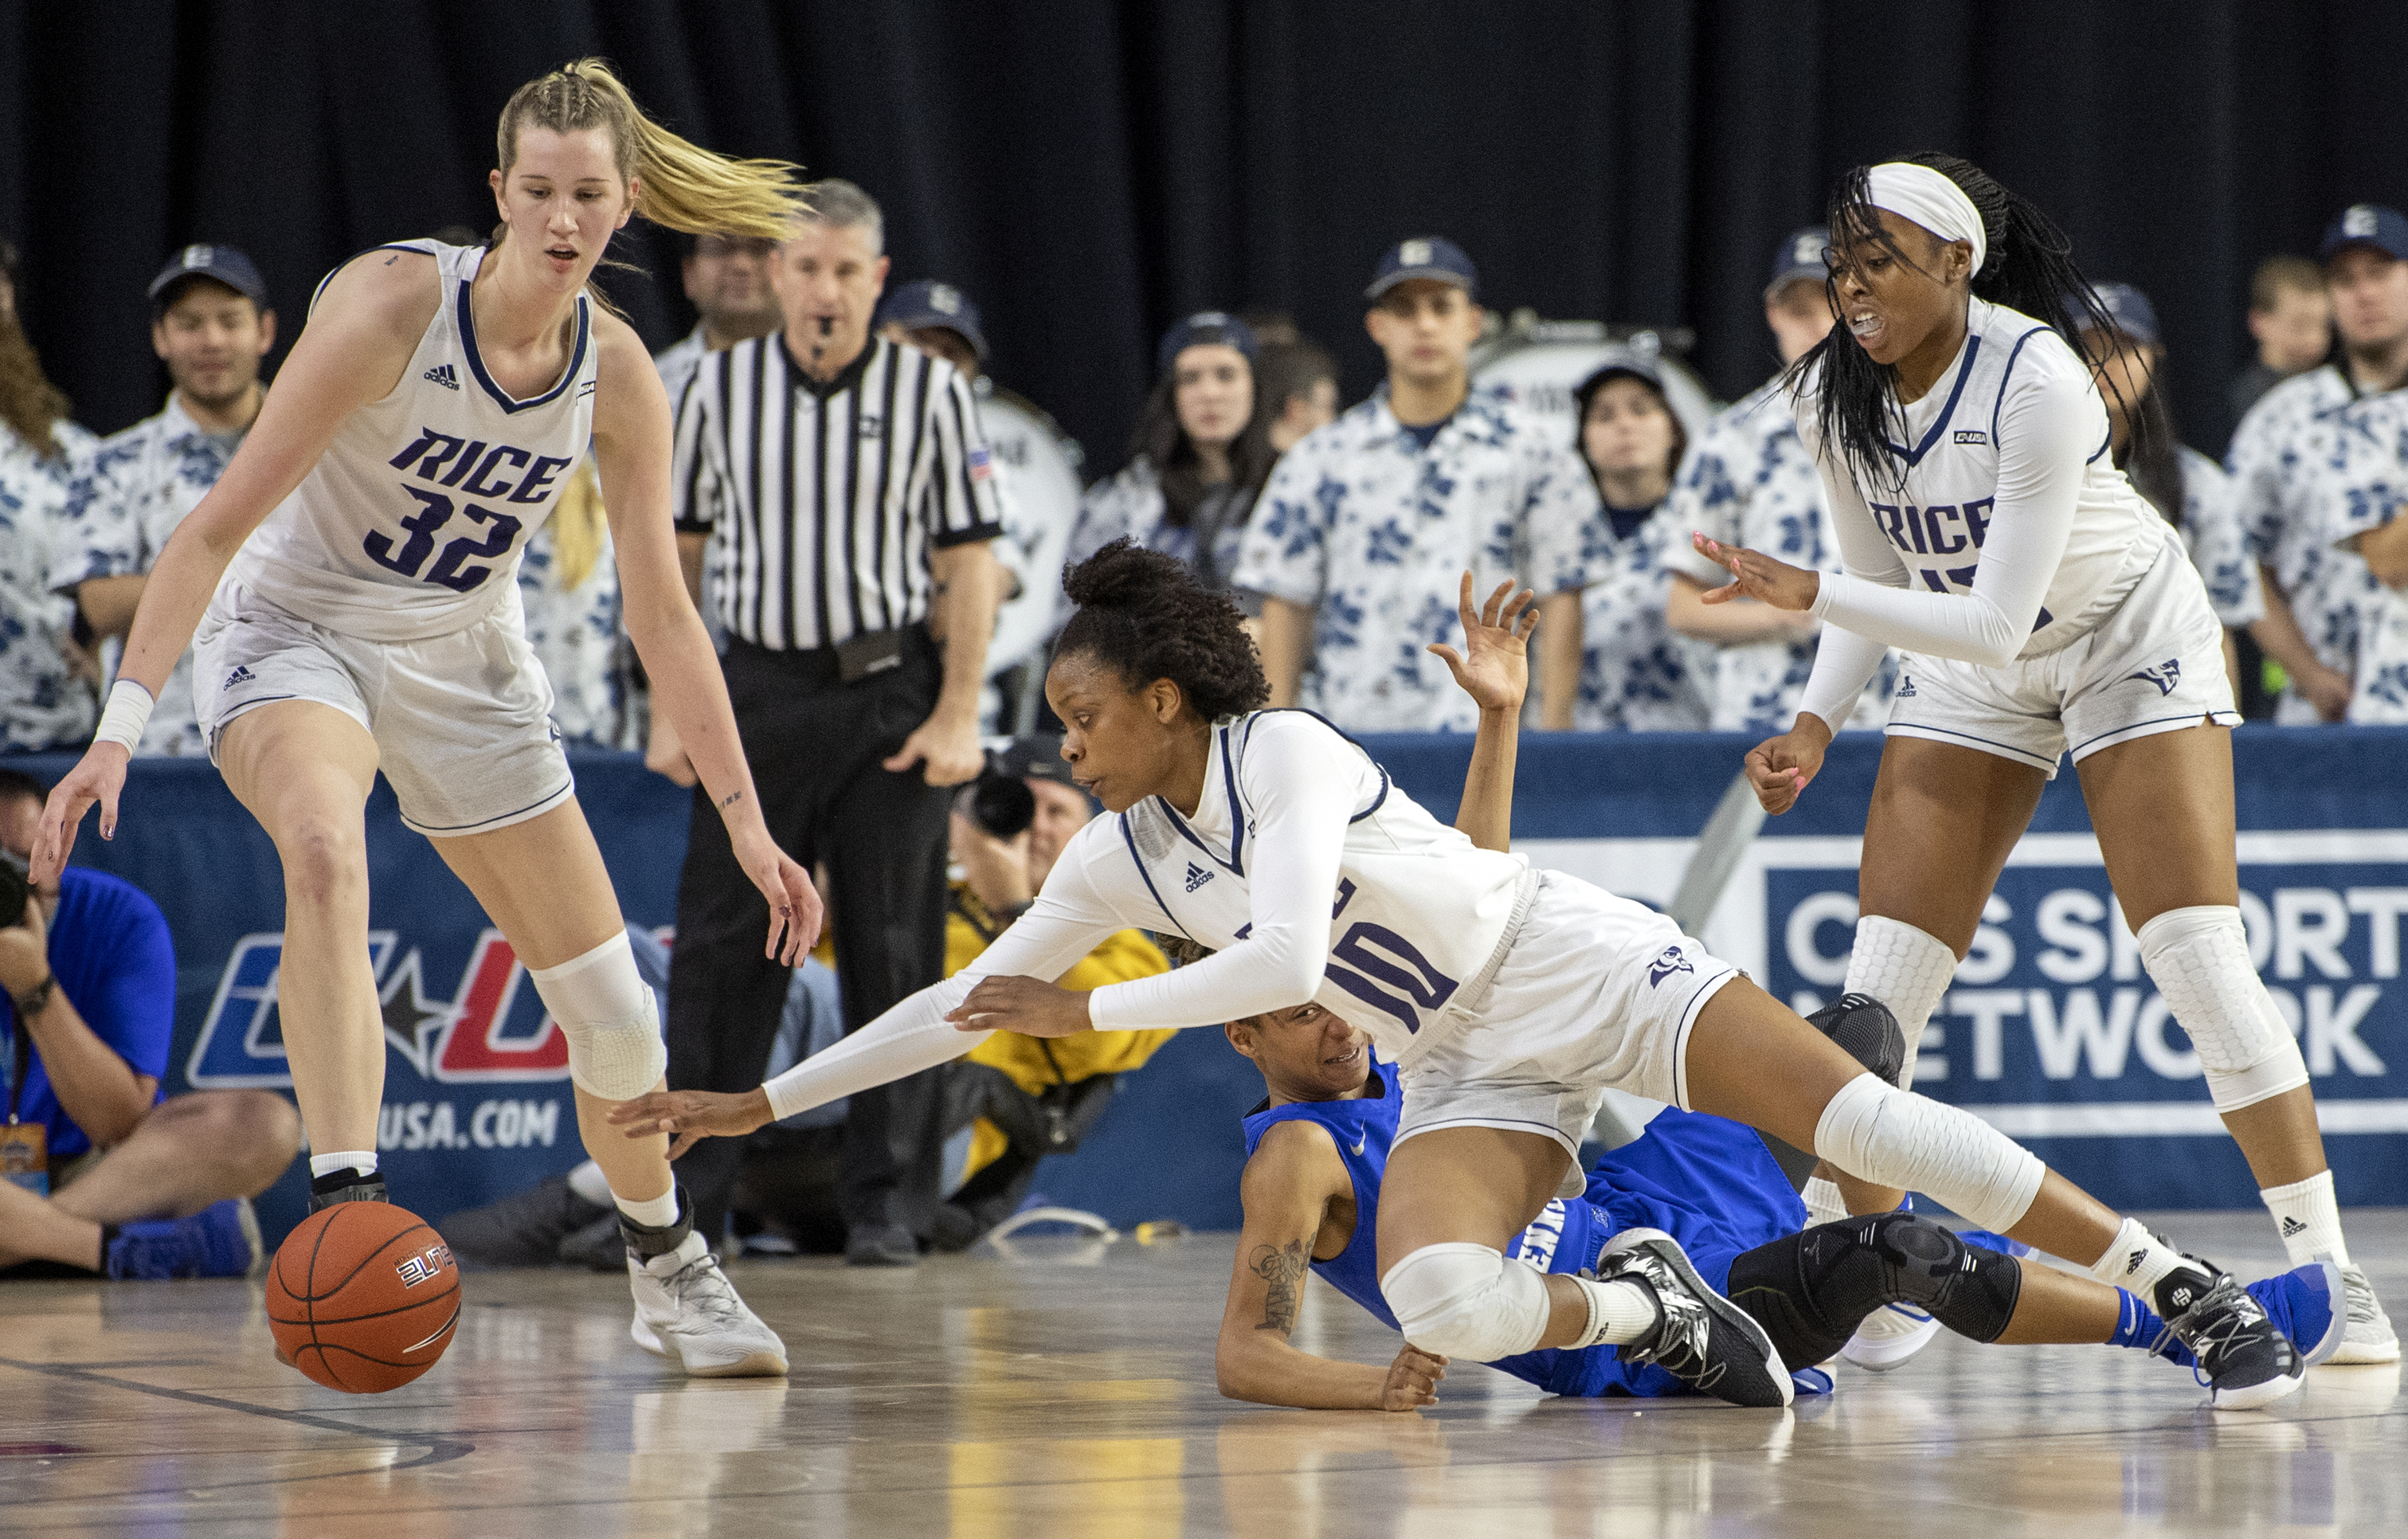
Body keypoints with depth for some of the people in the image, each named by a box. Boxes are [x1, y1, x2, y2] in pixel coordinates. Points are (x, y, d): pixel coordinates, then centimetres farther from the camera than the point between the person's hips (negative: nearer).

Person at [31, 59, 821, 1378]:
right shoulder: (392, 305, -25)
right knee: (322, 848, -39)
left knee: (613, 1012, 5)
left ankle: (668, 1269, 31)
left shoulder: (616, 374, -10)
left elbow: (660, 613, -1)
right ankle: (344, 1208, -44)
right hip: (293, 629, -5)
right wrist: (122, 724, -34)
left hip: (464, 663, 5)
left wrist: (746, 822, -2)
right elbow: (221, 522, -26)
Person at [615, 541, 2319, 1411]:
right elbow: (978, 996, 12)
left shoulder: (1288, 756, -16)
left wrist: (1085, 1012, -21)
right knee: (1435, 1306, -26)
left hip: (1586, 970, -5)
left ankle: (2192, 1292, -15)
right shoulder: (1122, 854, 6)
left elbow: (1285, 960, -28)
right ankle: (1640, 1306, 1)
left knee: (1854, 1110, -22)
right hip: (1469, 1074, 5)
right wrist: (762, 1103, 10)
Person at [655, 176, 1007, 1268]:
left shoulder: (930, 392, 0)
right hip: (760, 688, 2)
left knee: (891, 951, 0)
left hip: (891, 695, -1)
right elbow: (678, 553, 10)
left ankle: (887, 1204, 7)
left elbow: (969, 564, 0)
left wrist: (958, 717, -8)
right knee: (722, 945, -1)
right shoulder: (721, 386, 5)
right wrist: (672, 708, 4)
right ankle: (685, 1202, 3)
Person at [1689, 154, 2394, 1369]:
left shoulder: (2035, 380, -31)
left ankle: (2326, 1278, -11)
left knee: (2201, 962, -16)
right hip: (1969, 674, 5)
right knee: (1878, 992, -6)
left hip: (2131, 643, -5)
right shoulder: (1832, 396, -12)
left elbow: (1993, 621, -33)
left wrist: (1811, 594, -40)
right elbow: (1881, 580, 4)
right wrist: (1816, 724, -9)